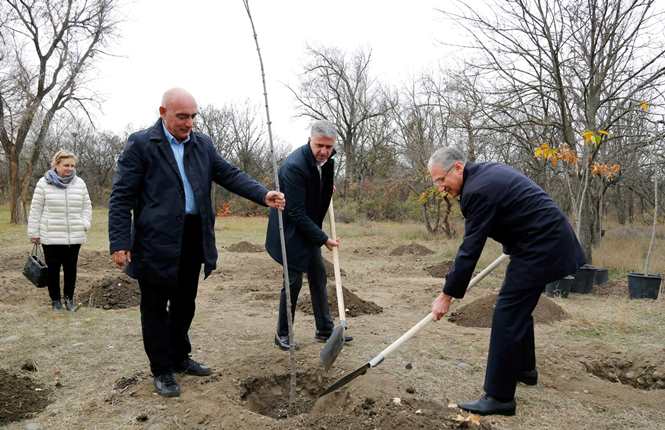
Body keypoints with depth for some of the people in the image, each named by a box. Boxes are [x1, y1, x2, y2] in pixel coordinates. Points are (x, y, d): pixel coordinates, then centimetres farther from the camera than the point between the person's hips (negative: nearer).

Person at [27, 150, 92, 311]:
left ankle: (69, 298, 24)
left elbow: (87, 206, 12)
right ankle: (55, 299, 20)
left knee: (71, 268, 9)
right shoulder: (44, 183, -2)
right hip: (51, 237, -2)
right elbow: (36, 209, 1)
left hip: (74, 237, 2)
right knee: (53, 269, 7)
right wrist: (34, 233, 1)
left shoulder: (80, 183, 5)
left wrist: (85, 224, -1)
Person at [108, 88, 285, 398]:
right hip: (156, 242, -5)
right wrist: (119, 243, -15)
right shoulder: (140, 143, -7)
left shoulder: (202, 144, 9)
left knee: (185, 304, 18)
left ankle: (179, 358, 37)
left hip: (193, 239, 6)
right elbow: (121, 196, -9)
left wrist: (263, 195, -12)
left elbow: (230, 174, 3)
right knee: (156, 307, 7)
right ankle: (161, 370, 22)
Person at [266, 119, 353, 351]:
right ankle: (282, 334, 13)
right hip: (291, 231, -8)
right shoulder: (294, 166, -28)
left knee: (318, 276, 10)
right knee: (294, 280, -3)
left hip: (308, 229, 8)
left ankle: (325, 329, 20)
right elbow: (296, 213, -26)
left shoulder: (326, 159, -3)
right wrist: (324, 238, -22)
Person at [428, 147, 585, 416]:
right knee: (519, 308, 22)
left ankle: (499, 397, -4)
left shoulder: (477, 190, -21)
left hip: (540, 246, -11)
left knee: (507, 315, -9)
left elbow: (470, 250, -21)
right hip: (548, 239, 11)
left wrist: (447, 295, -15)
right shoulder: (486, 171, 9)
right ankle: (525, 369, 38)